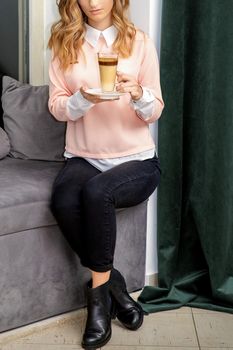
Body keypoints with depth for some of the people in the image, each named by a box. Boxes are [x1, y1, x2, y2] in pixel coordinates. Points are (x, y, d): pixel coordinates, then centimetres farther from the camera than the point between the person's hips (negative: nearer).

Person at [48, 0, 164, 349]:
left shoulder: (140, 42, 1)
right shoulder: (65, 42, 6)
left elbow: (155, 112, 0)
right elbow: (57, 106, 1)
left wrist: (138, 94, -22)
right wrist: (84, 98, -19)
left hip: (135, 158, -2)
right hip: (83, 157, 2)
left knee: (96, 191, -34)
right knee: (63, 200, -30)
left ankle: (100, 290, -14)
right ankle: (113, 284, -9)